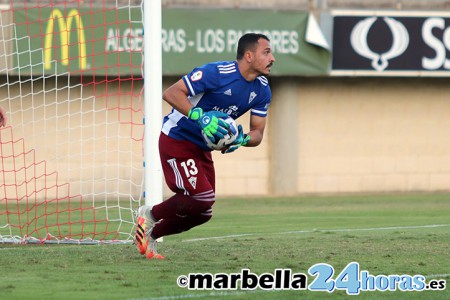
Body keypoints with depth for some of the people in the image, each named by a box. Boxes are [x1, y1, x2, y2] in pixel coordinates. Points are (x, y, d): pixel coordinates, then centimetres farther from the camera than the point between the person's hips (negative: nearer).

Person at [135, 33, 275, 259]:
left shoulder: (262, 90, -2)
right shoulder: (217, 73, -25)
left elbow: (257, 134, 2)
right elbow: (171, 93, -27)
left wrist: (241, 139, -21)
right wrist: (200, 116, -39)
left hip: (202, 147, 8)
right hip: (176, 139, -8)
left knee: (203, 213, 7)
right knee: (203, 197, -20)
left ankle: (151, 234, 25)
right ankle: (150, 215, 3)